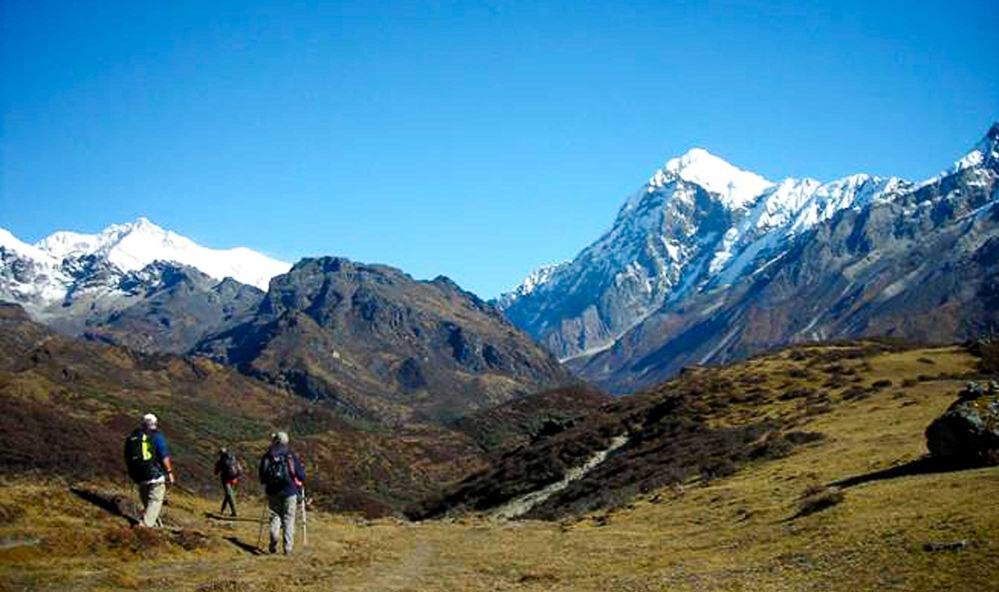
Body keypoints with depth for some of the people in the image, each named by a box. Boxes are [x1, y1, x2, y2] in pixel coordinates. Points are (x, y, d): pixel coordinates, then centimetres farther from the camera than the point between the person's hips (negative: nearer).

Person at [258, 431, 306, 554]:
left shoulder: (267, 457, 3)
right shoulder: (292, 456, 0)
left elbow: (262, 477, 2)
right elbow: (302, 475, 0)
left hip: (273, 492, 1)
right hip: (289, 491, -1)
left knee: (275, 517, 11)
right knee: (288, 519, 4)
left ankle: (273, 546, 1)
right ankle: (288, 547, -1)